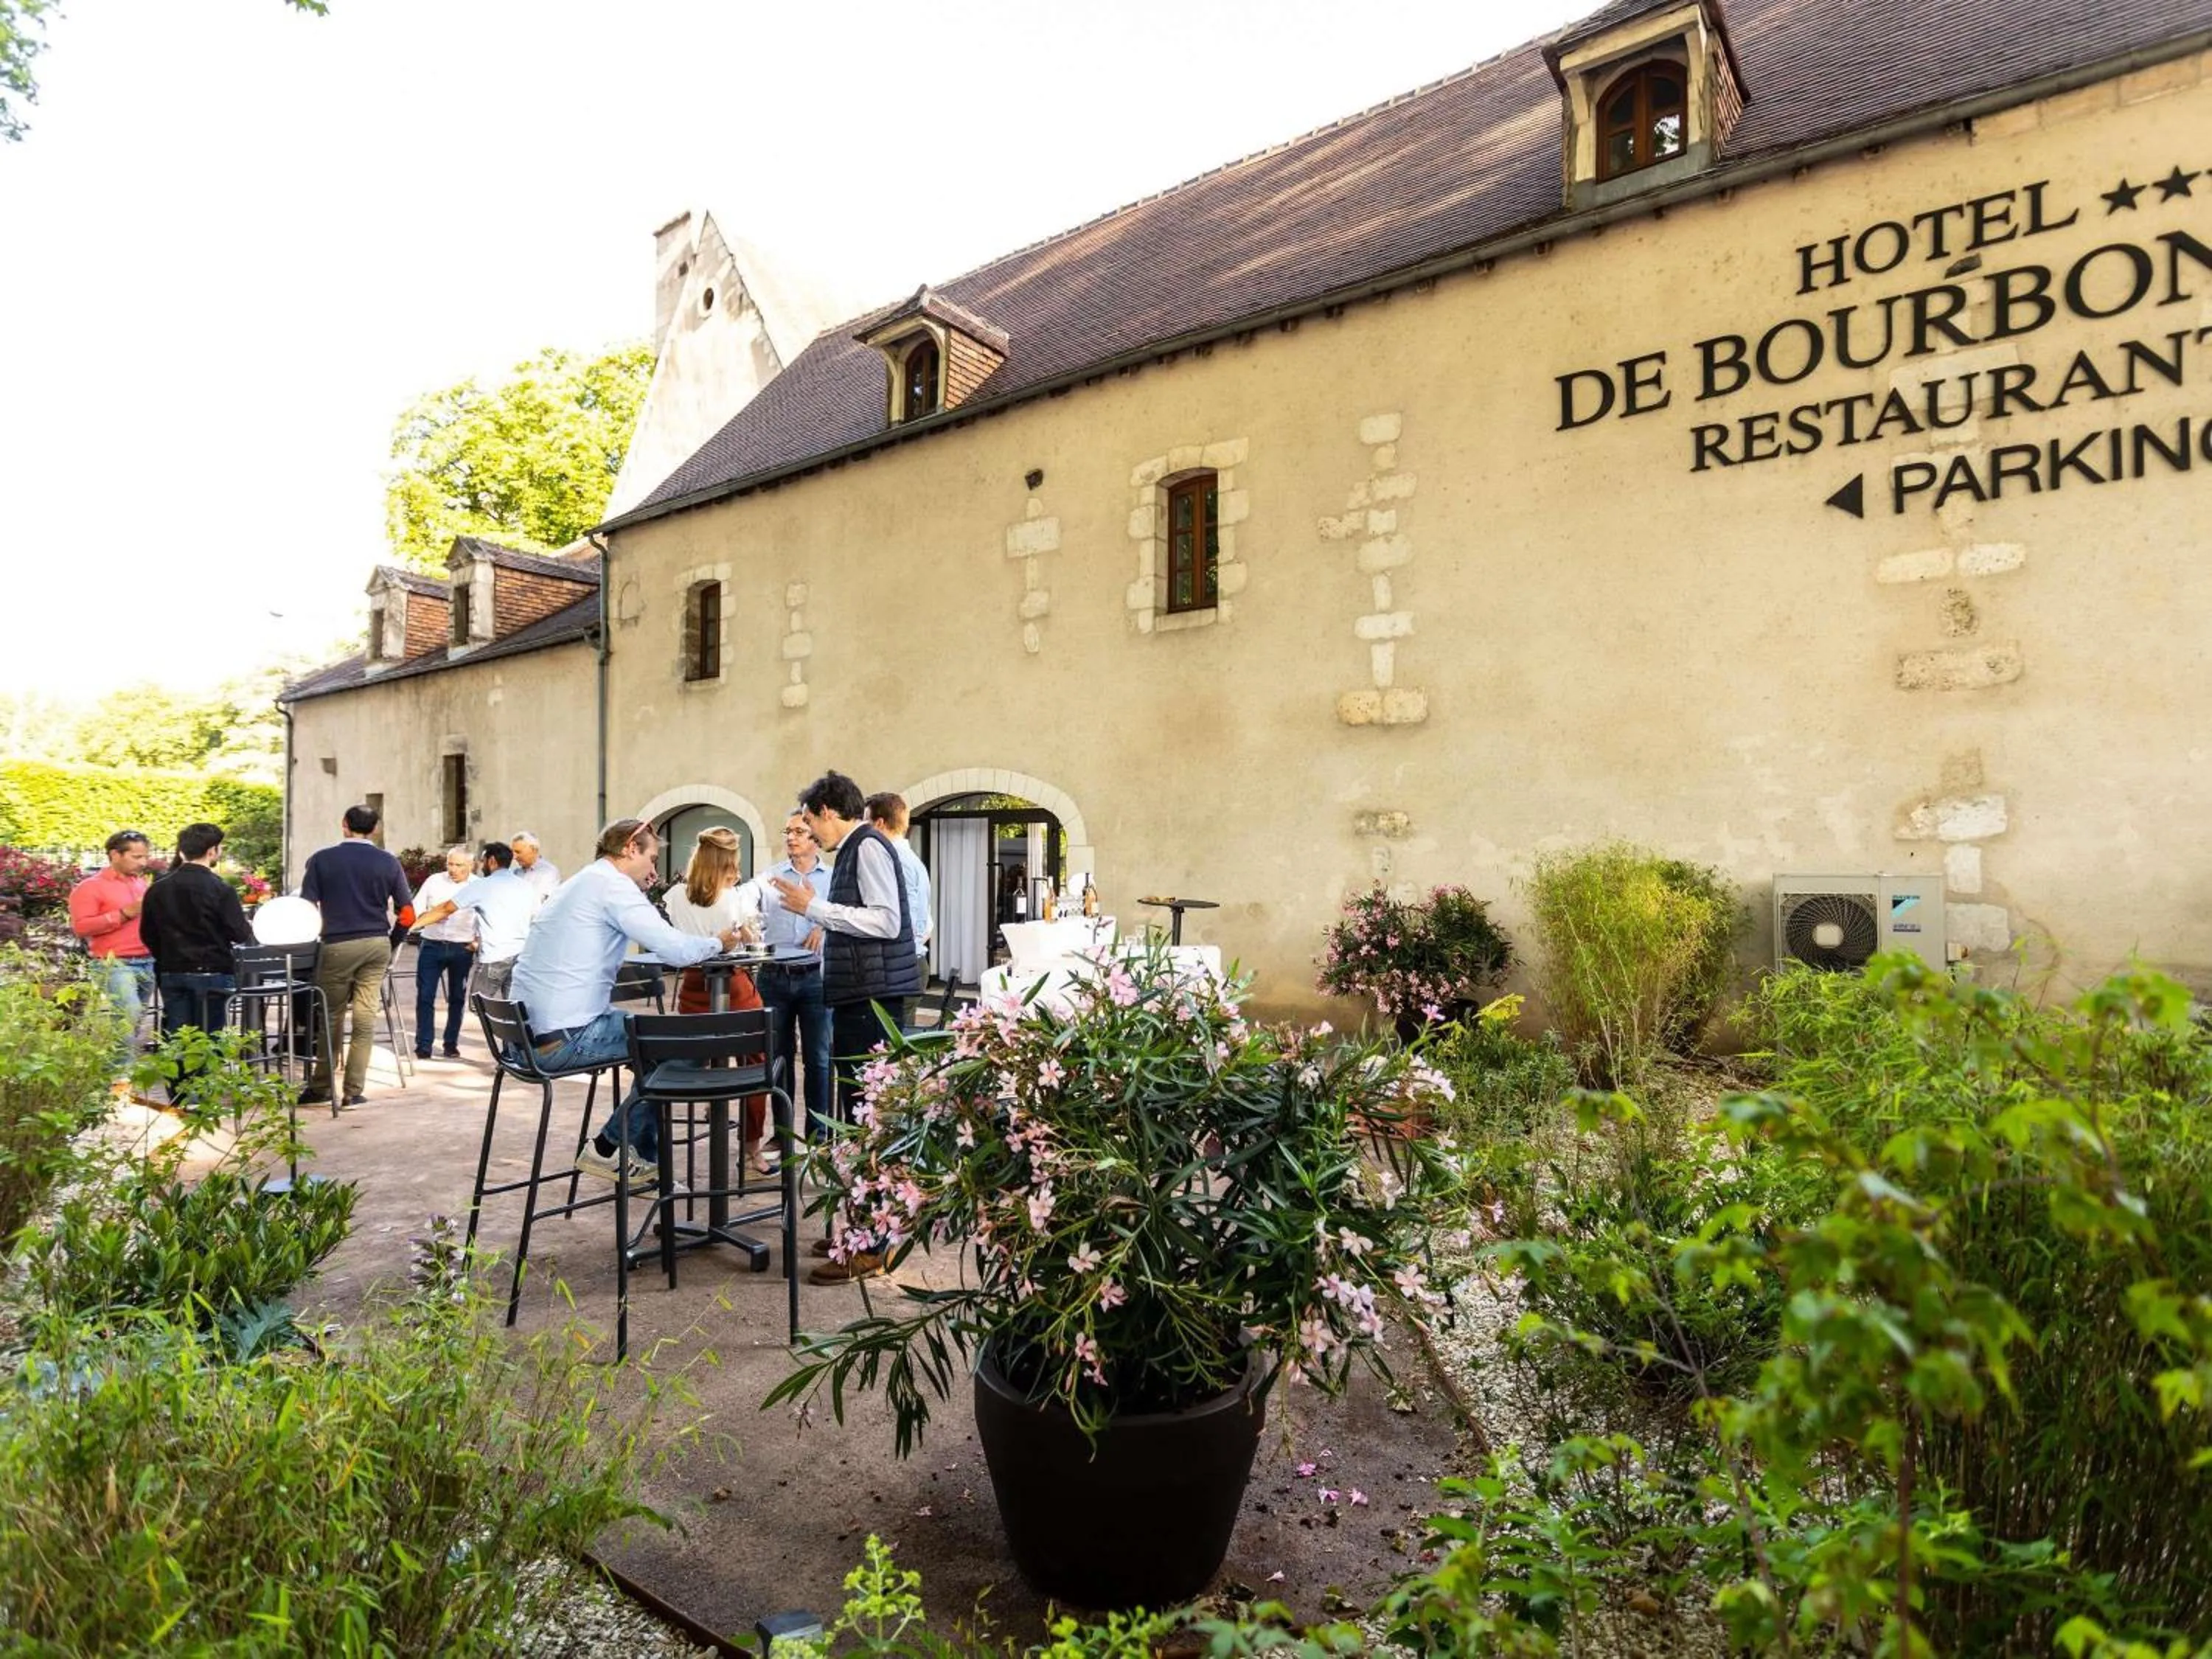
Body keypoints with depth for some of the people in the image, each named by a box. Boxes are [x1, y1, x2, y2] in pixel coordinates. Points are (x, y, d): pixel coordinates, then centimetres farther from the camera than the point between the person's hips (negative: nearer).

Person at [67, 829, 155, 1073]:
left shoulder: (141, 883, 17)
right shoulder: (91, 887, -3)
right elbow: (80, 927, -11)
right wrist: (124, 914, -16)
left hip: (148, 962, 6)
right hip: (116, 964, -6)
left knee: (137, 1020, 9)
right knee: (129, 1017, -18)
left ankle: (126, 1065, 18)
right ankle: (124, 1070, -11)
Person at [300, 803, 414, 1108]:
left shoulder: (321, 860, -2)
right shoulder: (388, 863, 1)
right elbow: (407, 913, 0)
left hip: (338, 945, -1)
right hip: (377, 945, 1)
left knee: (331, 1018, 10)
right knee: (365, 1018, 4)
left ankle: (322, 1086, 19)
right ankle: (354, 1091, 6)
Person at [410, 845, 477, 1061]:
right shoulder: (434, 881, 3)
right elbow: (415, 909, 6)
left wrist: (479, 940, -7)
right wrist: (429, 917, -13)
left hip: (462, 949, 0)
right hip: (432, 945, 0)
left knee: (457, 998, 8)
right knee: (425, 996, -2)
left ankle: (451, 1044, 19)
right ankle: (423, 1046, 5)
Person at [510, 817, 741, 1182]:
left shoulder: (580, 883, 18)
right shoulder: (612, 884, -12)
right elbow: (674, 950, -19)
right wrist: (718, 943, -1)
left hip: (528, 1034, 10)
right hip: (564, 1040, -10)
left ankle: (644, 1158, 22)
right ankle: (608, 1149, 8)